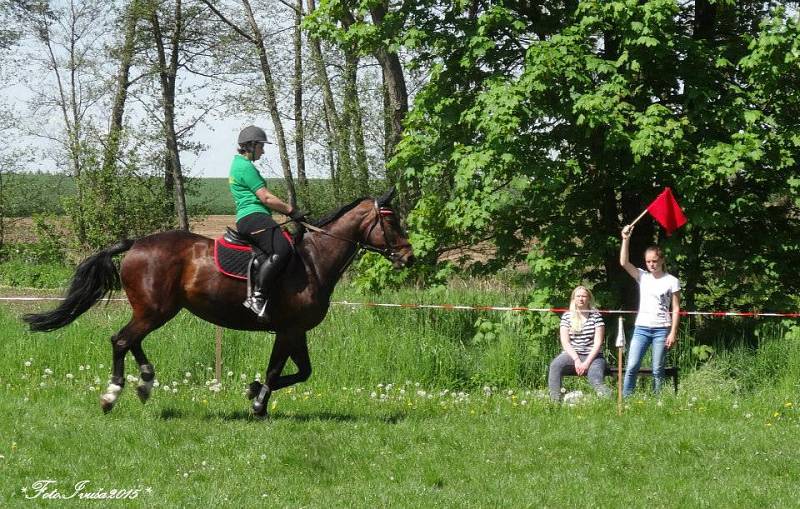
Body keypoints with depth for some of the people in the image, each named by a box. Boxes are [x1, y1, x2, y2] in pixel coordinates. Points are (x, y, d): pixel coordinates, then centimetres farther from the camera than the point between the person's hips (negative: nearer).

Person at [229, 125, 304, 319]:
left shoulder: (239, 164, 25)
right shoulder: (245, 167, -8)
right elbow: (266, 198, -13)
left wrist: (287, 210, 23)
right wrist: (291, 210, -6)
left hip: (248, 219, 12)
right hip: (253, 217, -12)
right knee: (281, 250, -29)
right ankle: (257, 297, -35)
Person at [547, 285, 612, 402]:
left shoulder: (596, 316, 5)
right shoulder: (567, 316, 9)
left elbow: (598, 343, -2)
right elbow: (565, 342, 1)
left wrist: (587, 363, -15)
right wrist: (576, 360, -14)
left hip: (592, 356, 0)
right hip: (572, 354, 0)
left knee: (596, 378, -33)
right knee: (555, 365, -32)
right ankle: (554, 400, -40)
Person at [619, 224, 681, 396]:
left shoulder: (671, 281, 1)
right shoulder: (642, 277, 10)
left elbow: (676, 309, 0)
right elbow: (624, 262, -3)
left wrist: (673, 332, -7)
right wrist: (626, 239, -11)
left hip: (661, 329, -2)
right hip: (641, 328, 2)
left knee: (657, 370, -1)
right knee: (631, 366, -7)